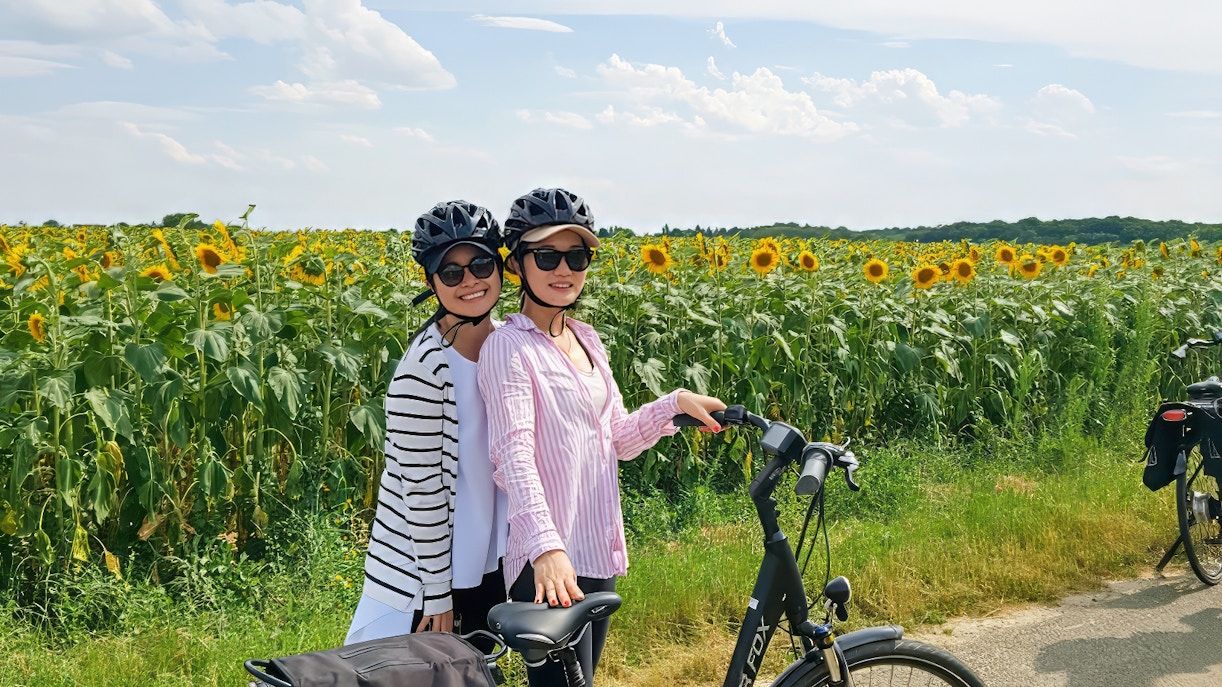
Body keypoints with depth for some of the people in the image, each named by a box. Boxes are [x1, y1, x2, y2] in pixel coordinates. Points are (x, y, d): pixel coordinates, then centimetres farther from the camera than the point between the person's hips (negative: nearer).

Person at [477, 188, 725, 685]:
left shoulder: (586, 339, 12)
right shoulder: (508, 348, -12)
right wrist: (546, 548, -37)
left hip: (600, 557, 8)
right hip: (549, 566, -8)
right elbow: (514, 454, -24)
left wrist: (676, 403, -1)